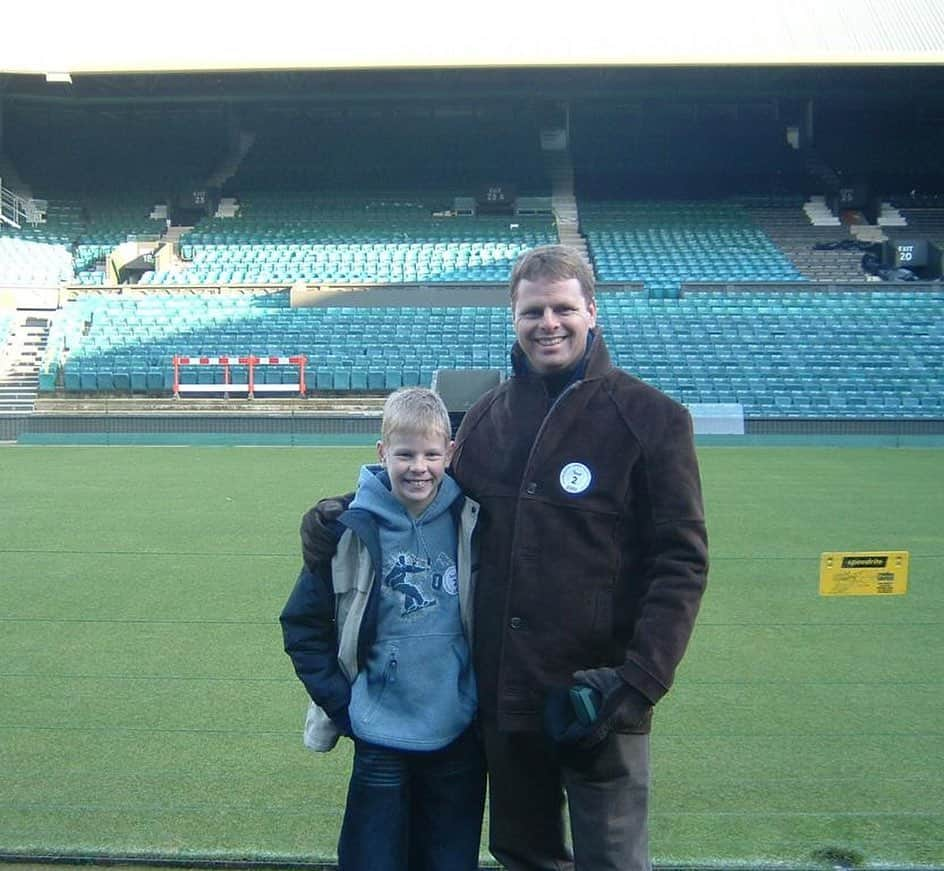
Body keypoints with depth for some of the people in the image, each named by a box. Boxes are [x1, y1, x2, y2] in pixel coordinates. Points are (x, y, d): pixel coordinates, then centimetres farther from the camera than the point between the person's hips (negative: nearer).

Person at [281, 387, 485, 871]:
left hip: (459, 737, 2)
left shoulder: (470, 521, -5)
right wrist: (340, 703, -4)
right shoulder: (353, 529, -10)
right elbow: (302, 626, -1)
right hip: (381, 740, -2)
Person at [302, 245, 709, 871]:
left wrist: (639, 680, -17)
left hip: (597, 700, -4)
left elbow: (681, 562, -9)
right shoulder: (488, 416, 7)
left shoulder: (650, 417, -7)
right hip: (503, 696, 5)